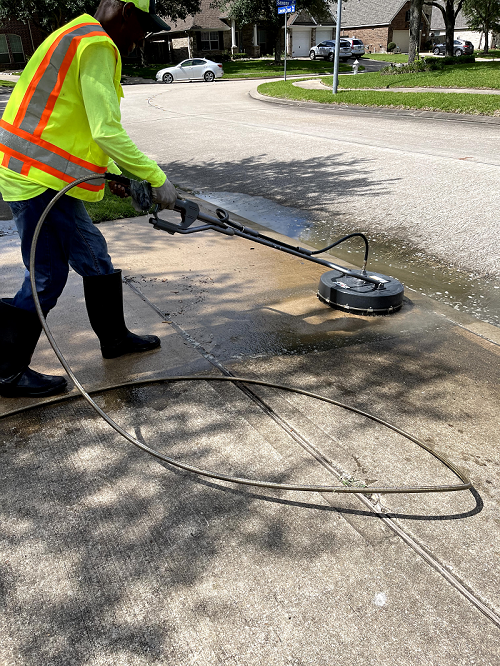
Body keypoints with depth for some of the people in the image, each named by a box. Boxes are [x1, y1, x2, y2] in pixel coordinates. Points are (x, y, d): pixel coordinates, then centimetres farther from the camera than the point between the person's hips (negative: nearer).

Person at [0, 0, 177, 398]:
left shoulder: (80, 38, 21)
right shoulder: (96, 45, -13)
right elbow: (107, 132, -23)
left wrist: (113, 172, 16)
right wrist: (157, 178, -17)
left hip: (47, 176, 10)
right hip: (38, 179, -10)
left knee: (94, 258, 16)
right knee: (48, 275, -3)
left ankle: (114, 337, 31)